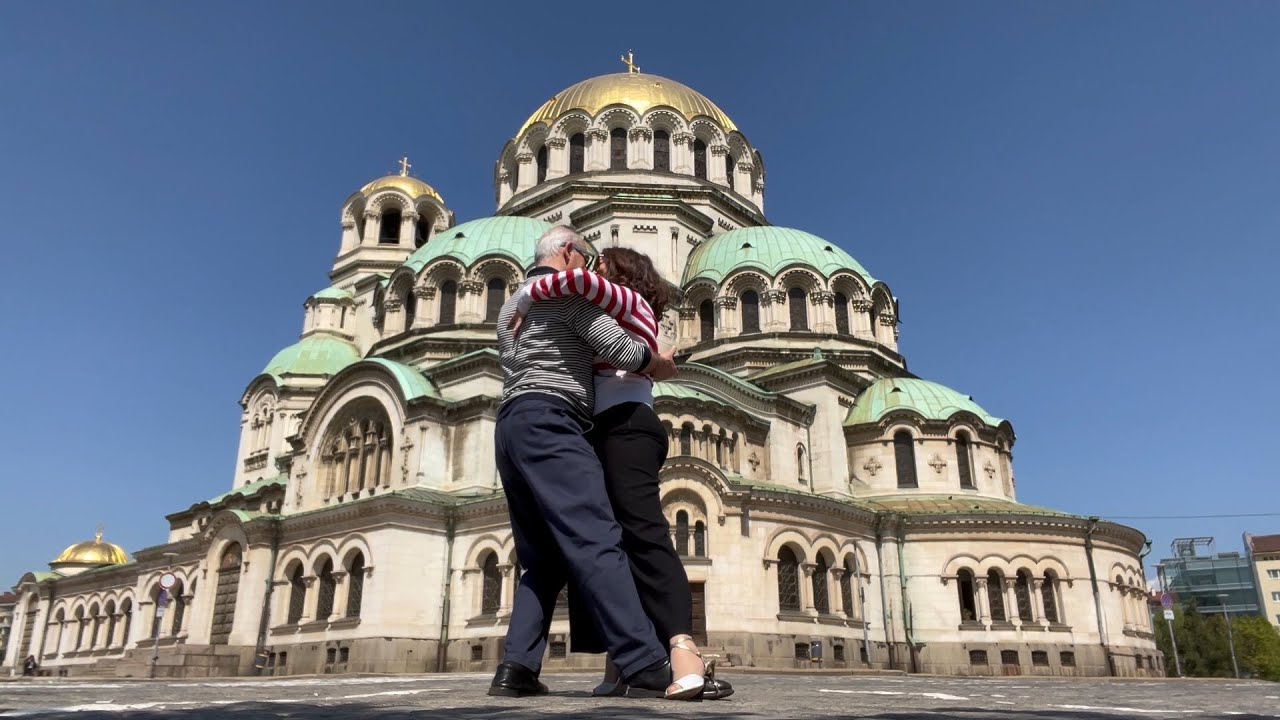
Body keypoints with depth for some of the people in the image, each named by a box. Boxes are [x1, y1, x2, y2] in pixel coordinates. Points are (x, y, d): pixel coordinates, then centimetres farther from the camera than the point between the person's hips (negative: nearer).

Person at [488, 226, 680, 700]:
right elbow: (623, 351, -5)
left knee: (543, 558, 8)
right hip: (546, 422, -9)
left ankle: (515, 669, -2)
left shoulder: (511, 305, 29)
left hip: (511, 428, 9)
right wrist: (661, 365, 13)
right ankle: (648, 668, -25)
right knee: (596, 541, -18)